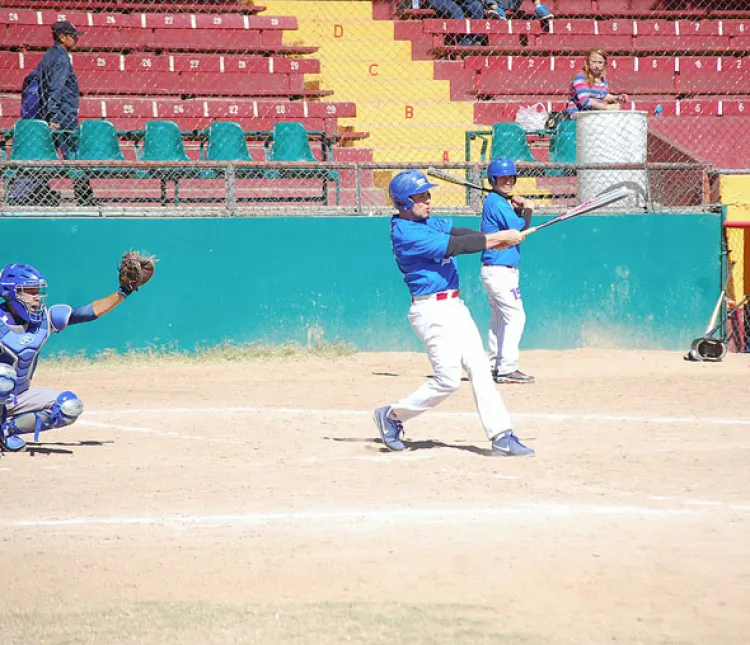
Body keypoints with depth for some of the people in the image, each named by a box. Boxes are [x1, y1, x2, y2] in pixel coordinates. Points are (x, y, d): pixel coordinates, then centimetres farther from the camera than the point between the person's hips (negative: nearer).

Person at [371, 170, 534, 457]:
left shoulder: (430, 224, 15)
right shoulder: (406, 234, -15)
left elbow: (460, 234, 3)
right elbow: (453, 246, -21)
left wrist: (495, 239, -15)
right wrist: (496, 238, -18)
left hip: (454, 306, 9)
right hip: (432, 311, -9)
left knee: (479, 369, 1)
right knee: (448, 379, -10)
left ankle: (502, 437, -2)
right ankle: (393, 415, 9)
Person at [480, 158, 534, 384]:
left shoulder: (499, 202, 16)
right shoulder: (496, 202, -15)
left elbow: (514, 224, 16)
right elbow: (519, 229, -18)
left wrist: (517, 208, 0)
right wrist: (527, 210, -2)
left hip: (495, 270, 11)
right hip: (500, 270, -11)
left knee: (499, 318, 15)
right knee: (515, 316, -13)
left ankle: (495, 367, 19)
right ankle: (507, 369, -17)